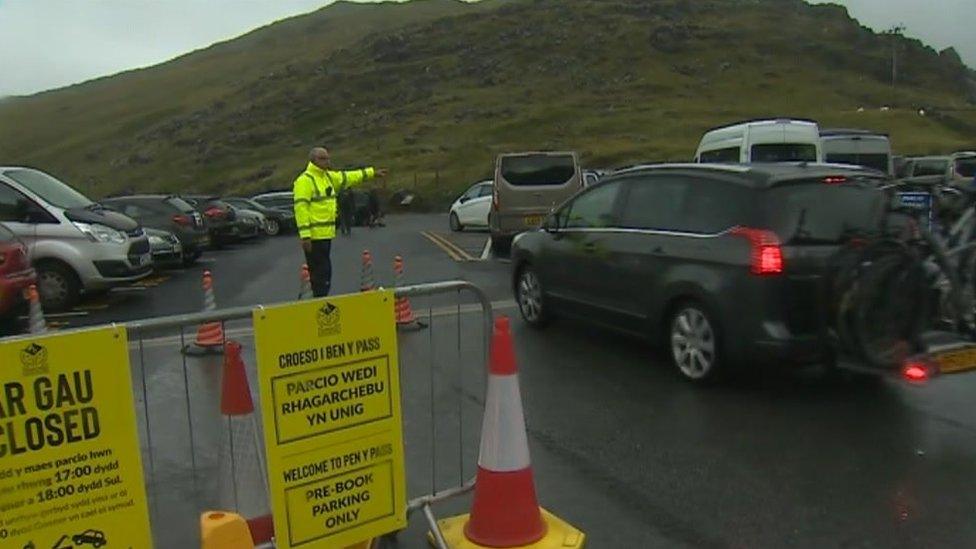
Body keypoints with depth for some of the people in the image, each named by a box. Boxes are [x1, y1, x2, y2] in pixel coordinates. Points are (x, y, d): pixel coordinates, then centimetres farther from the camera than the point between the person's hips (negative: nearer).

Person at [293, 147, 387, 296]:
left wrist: (372, 172, 31)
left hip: (326, 234, 9)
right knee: (320, 272, -9)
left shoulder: (329, 176, 16)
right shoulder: (305, 180, -13)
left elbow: (348, 177, 29)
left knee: (324, 271, 14)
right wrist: (305, 235, -25)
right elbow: (301, 208, -19)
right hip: (314, 236, -9)